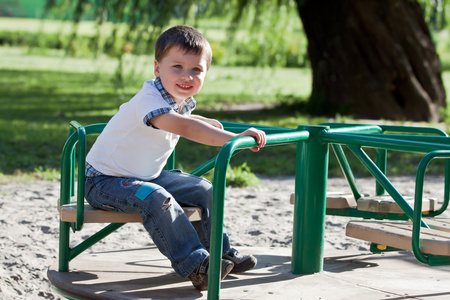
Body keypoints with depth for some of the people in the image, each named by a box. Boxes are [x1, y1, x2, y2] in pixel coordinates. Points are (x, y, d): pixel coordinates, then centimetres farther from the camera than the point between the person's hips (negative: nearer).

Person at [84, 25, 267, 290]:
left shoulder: (184, 101, 1)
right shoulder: (149, 99, -29)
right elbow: (184, 127, -47)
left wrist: (205, 123, 19)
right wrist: (234, 139, -51)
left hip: (147, 176, 9)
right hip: (104, 181, -9)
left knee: (204, 190, 7)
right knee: (157, 199, -35)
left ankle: (220, 252, 18)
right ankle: (194, 264, -31)